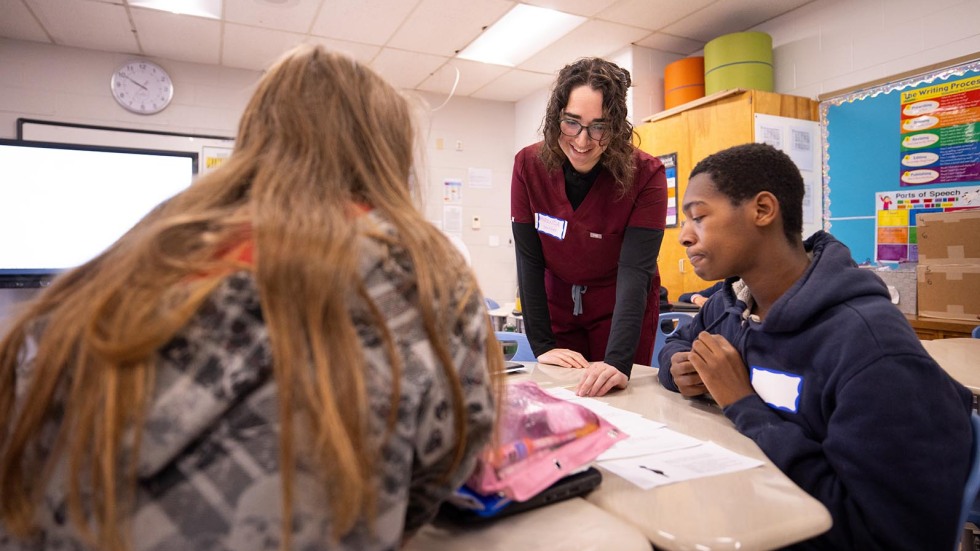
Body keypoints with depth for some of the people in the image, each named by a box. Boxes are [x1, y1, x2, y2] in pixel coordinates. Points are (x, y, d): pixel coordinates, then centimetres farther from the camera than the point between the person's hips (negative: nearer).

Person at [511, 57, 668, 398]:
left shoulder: (646, 175, -22)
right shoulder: (528, 165, -16)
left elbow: (636, 271, -30)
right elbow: (528, 261, -15)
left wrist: (618, 362, -42)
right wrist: (541, 345, -20)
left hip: (620, 308, -1)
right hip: (558, 305, 2)